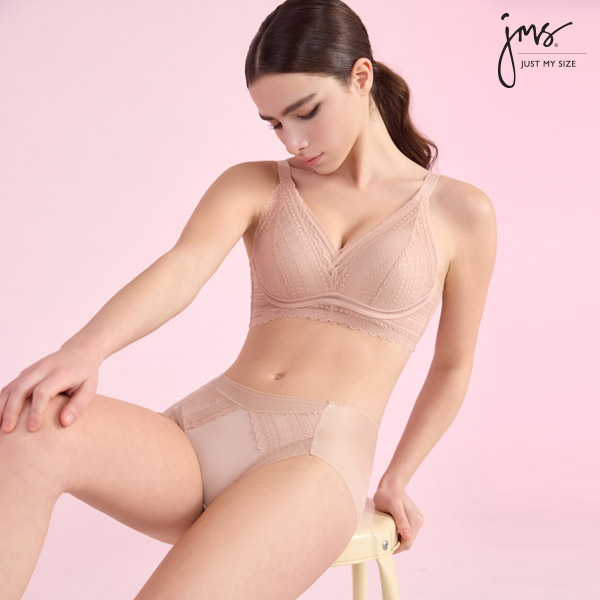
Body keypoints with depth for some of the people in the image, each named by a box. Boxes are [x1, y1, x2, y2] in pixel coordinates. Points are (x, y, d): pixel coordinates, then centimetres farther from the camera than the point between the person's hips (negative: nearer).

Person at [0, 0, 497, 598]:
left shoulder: (460, 212, 8)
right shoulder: (253, 185, 11)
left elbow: (453, 367, 18)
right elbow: (184, 267, -10)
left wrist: (394, 480, 20)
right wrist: (83, 350, -29)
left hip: (320, 457, -2)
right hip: (202, 430, 3)